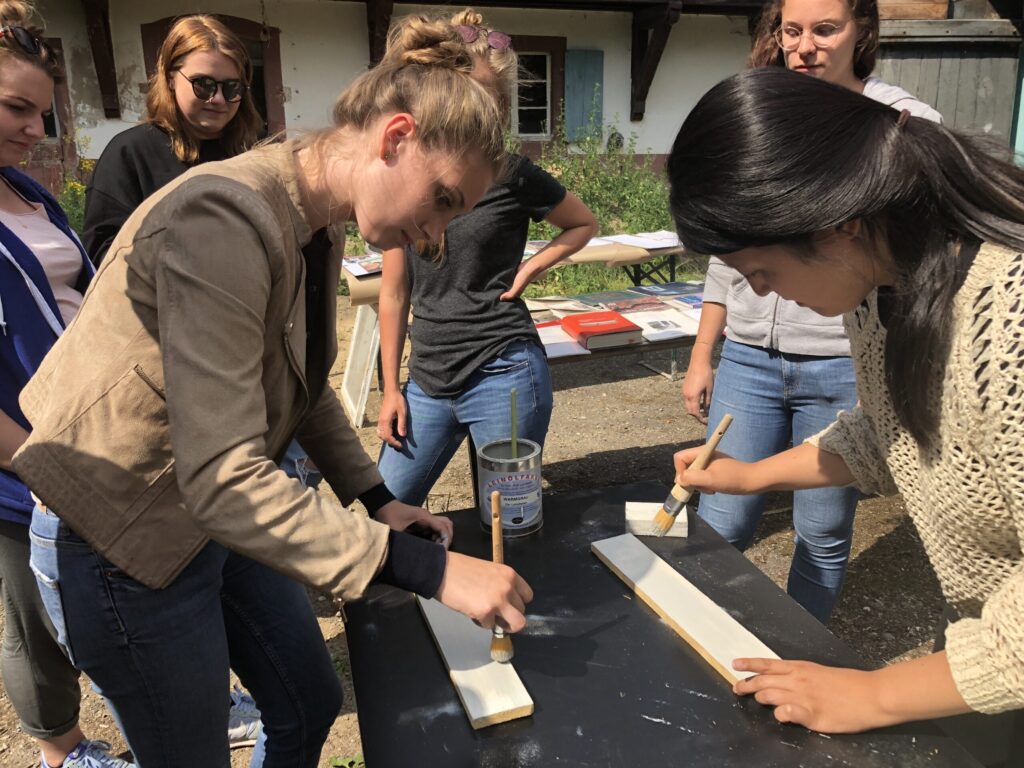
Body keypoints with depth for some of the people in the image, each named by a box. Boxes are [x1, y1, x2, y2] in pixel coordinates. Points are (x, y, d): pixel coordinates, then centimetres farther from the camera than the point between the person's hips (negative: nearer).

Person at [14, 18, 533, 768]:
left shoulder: (318, 231, -1)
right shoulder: (225, 219, -30)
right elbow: (222, 480, -36)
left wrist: (378, 499, 4)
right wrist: (427, 570, -35)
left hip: (226, 516, 8)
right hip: (121, 538, -8)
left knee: (312, 707, 19)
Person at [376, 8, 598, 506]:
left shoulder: (513, 176, -5)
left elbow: (584, 225, 12)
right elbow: (394, 291, 10)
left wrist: (528, 269, -6)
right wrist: (391, 388, 10)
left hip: (503, 375, -4)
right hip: (428, 380, 4)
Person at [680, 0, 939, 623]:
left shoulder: (905, 124, -3)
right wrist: (701, 357, 13)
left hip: (845, 367, -3)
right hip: (749, 360, 3)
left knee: (823, 539, 10)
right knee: (721, 528, 5)